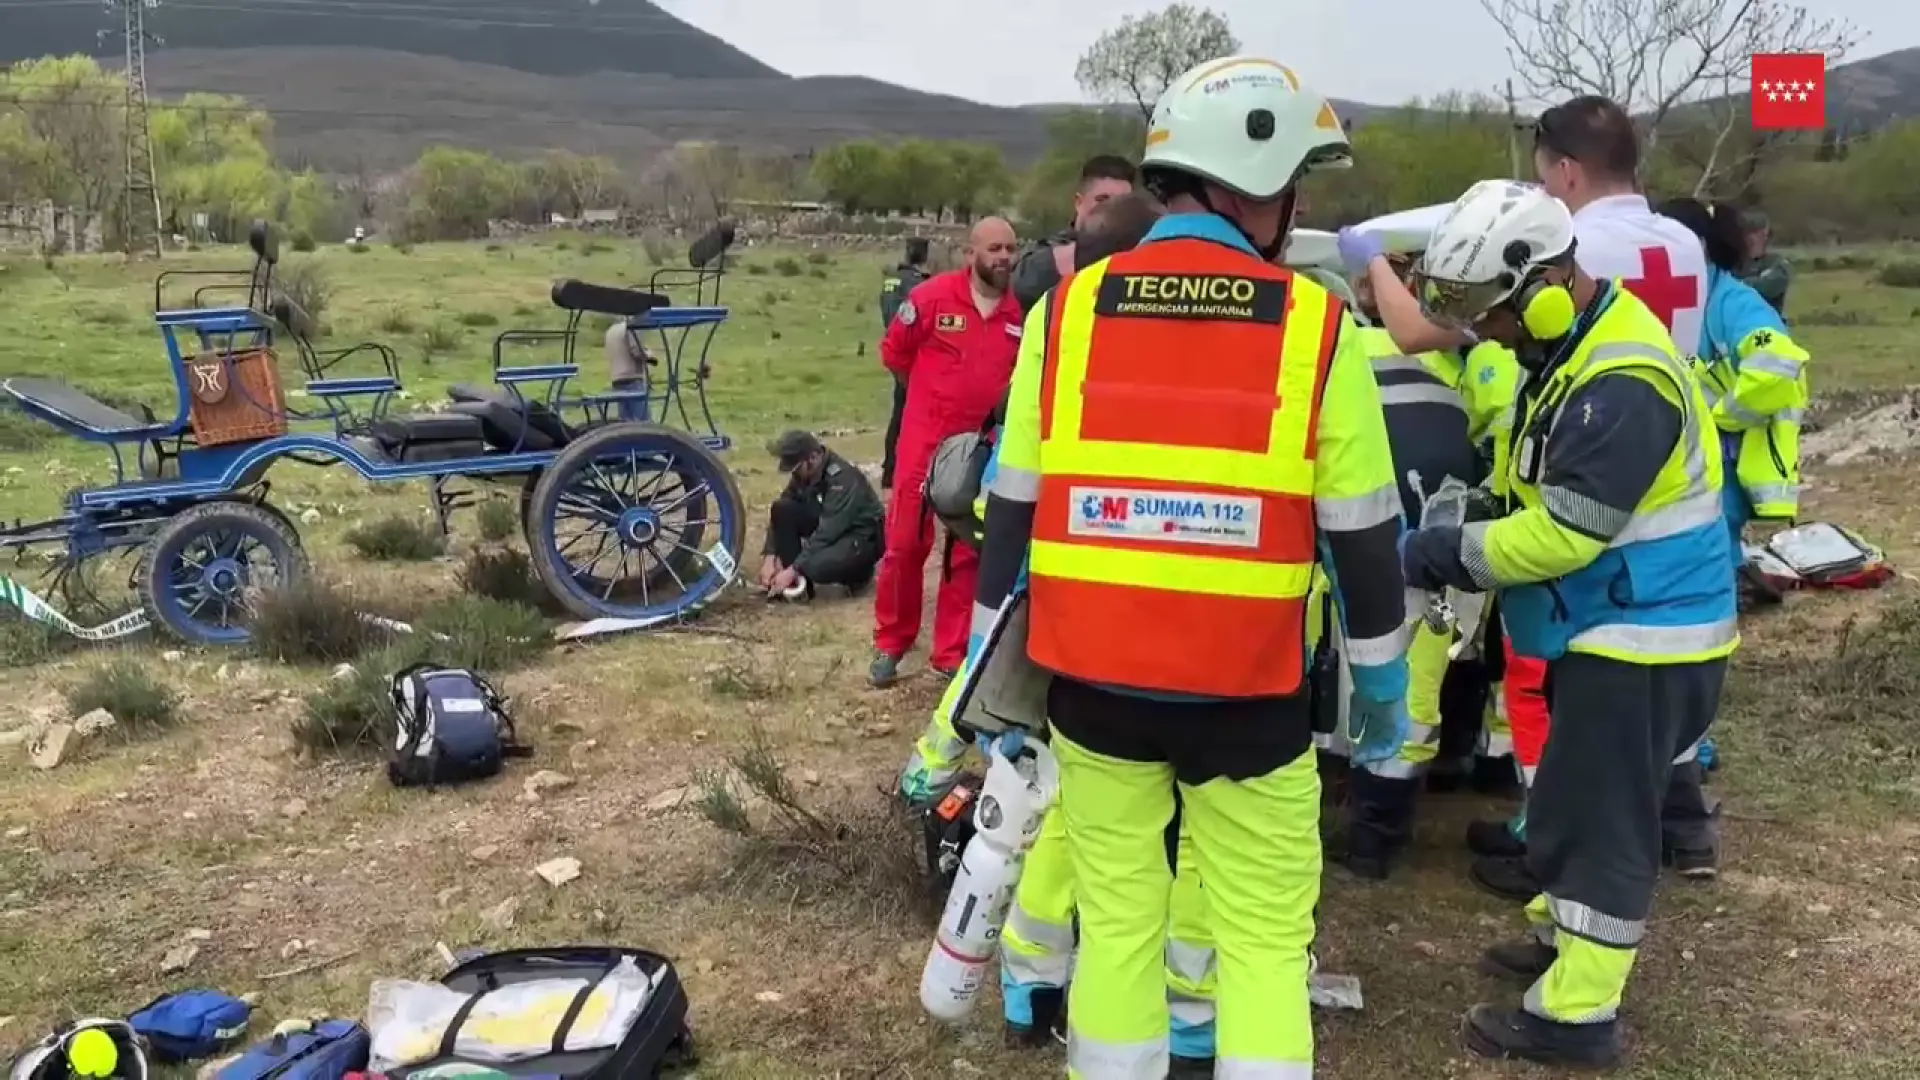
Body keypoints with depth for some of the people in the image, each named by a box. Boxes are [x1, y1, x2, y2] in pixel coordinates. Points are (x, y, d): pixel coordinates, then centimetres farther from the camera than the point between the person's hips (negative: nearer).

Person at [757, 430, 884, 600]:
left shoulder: (843, 478, -28)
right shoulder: (804, 473, -5)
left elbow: (827, 532, -32)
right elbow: (781, 515, -1)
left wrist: (793, 569, -31)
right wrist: (770, 556, -14)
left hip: (863, 537, -8)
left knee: (816, 568, -36)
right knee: (781, 509, -15)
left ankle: (858, 571, -2)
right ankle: (797, 582, -10)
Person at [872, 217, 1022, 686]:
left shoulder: (1022, 311, -3)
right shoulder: (932, 296, -10)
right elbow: (893, 352, 3)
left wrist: (1000, 402, 5)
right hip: (925, 441, -2)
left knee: (969, 552, 8)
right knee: (906, 542, 1)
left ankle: (952, 653, 19)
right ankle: (890, 644, 17)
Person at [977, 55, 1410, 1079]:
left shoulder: (1066, 311, -1)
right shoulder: (1315, 325, -6)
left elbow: (1011, 510, 4)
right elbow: (1361, 533, -1)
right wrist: (1381, 681, 12)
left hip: (1093, 677, 2)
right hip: (1244, 684, -2)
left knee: (1115, 917, 15)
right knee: (1264, 936, 11)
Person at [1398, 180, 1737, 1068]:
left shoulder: (1622, 383, -27)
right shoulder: (1576, 347, 7)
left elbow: (1561, 536, -27)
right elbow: (1542, 502, 15)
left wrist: (1437, 554, -18)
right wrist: (1456, 545, 1)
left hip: (1641, 640, -10)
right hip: (1612, 630, 10)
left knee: (1593, 820, -2)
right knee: (1580, 806, 23)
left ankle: (1574, 1015, 9)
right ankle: (1566, 937, 40)